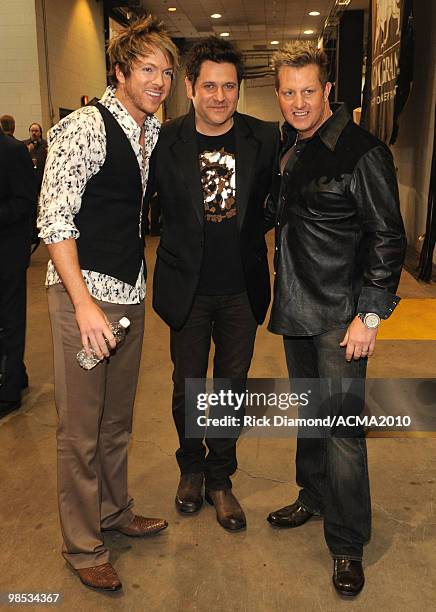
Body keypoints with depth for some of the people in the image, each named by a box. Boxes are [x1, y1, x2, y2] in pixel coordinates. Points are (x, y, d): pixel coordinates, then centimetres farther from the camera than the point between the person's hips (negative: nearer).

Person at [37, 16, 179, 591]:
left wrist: (141, 281, 16)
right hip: (84, 293, -7)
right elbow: (54, 220, -17)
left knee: (118, 418, 19)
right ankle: (83, 546, 21)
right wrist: (85, 303, -21)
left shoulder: (154, 133, 12)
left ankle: (114, 511, 39)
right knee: (81, 429, 3)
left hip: (131, 294, 8)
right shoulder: (85, 127, -13)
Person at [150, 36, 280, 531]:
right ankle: (191, 467, 40)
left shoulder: (265, 139, -4)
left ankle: (220, 478, 34)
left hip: (242, 290, 1)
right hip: (188, 290, -1)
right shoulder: (165, 142, -7)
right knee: (186, 389, 13)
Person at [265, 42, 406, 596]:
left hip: (340, 316, -7)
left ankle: (347, 544, 15)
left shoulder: (362, 153, -12)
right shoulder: (288, 150, 9)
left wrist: (369, 314, -16)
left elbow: (387, 238, -13)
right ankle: (313, 497, 40)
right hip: (295, 309, 7)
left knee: (342, 425, -1)